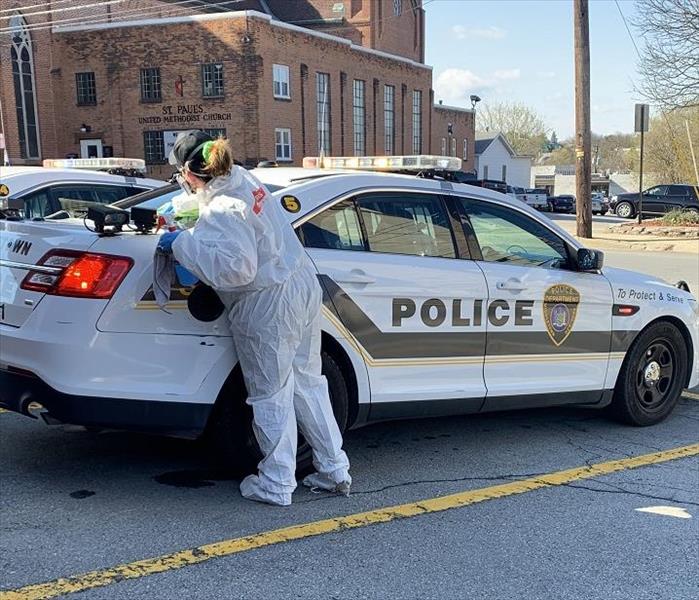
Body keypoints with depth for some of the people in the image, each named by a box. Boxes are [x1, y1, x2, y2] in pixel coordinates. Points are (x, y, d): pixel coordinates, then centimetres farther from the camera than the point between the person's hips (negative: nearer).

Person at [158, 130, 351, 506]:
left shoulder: (219, 211, -21)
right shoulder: (243, 179, 6)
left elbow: (235, 268, -29)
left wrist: (182, 245, -21)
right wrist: (187, 234, 29)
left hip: (268, 308, -9)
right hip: (303, 286, 9)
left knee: (271, 397, 5)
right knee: (308, 383, 16)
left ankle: (276, 485, 17)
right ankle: (334, 470, 24)